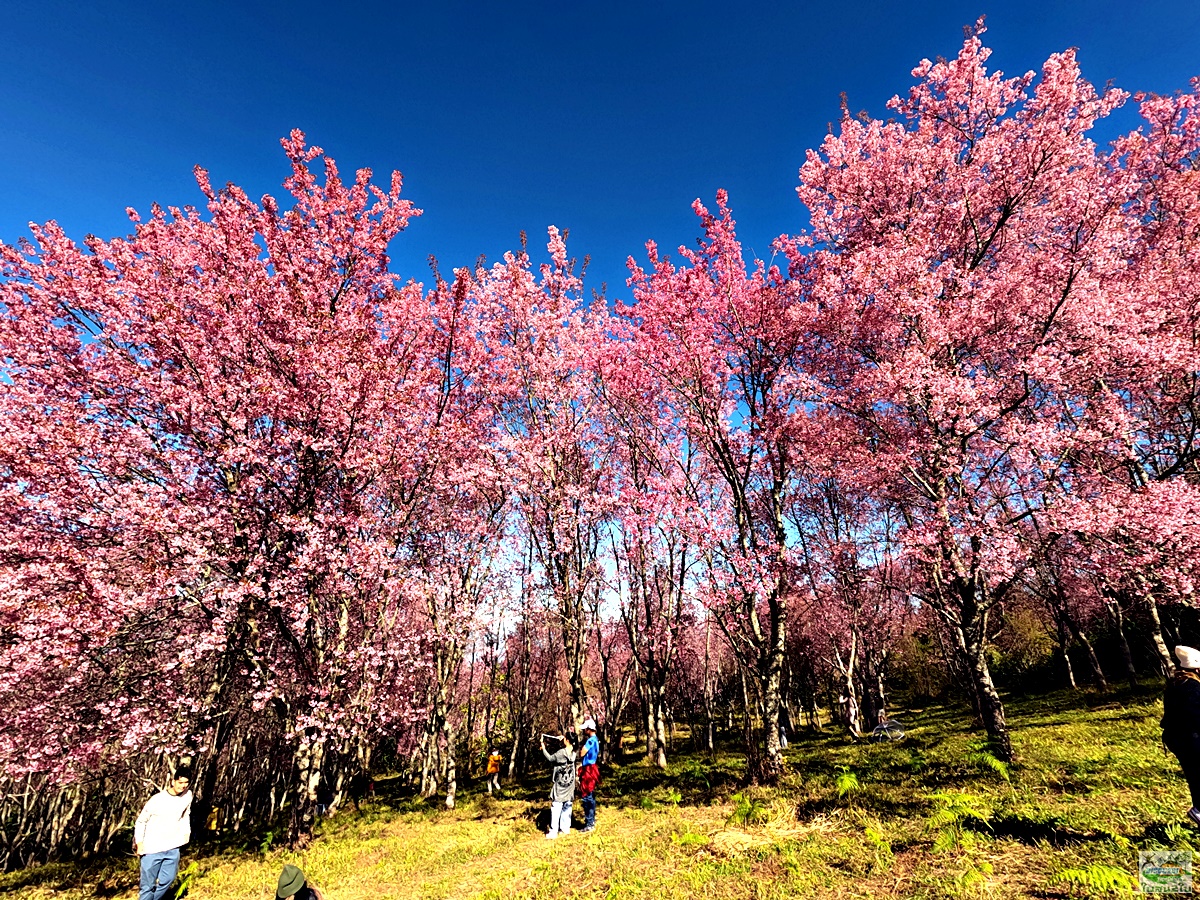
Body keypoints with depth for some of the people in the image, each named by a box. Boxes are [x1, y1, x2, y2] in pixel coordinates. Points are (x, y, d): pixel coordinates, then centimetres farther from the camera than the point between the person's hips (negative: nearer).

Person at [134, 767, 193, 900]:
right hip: (152, 849, -4)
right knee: (148, 885, 0)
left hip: (173, 848, 4)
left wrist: (186, 832, 4)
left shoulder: (188, 795, -1)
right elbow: (141, 821, -4)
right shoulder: (157, 799, -15)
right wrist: (139, 842, -11)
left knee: (167, 881, 9)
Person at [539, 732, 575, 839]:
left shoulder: (562, 752, -21)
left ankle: (553, 832, -4)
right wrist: (563, 740, 9)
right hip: (570, 783, 6)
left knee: (556, 807, -3)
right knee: (567, 806, 14)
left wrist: (543, 748, -2)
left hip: (560, 784, -6)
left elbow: (550, 758, -10)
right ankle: (566, 828, 20)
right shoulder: (573, 752, -3)